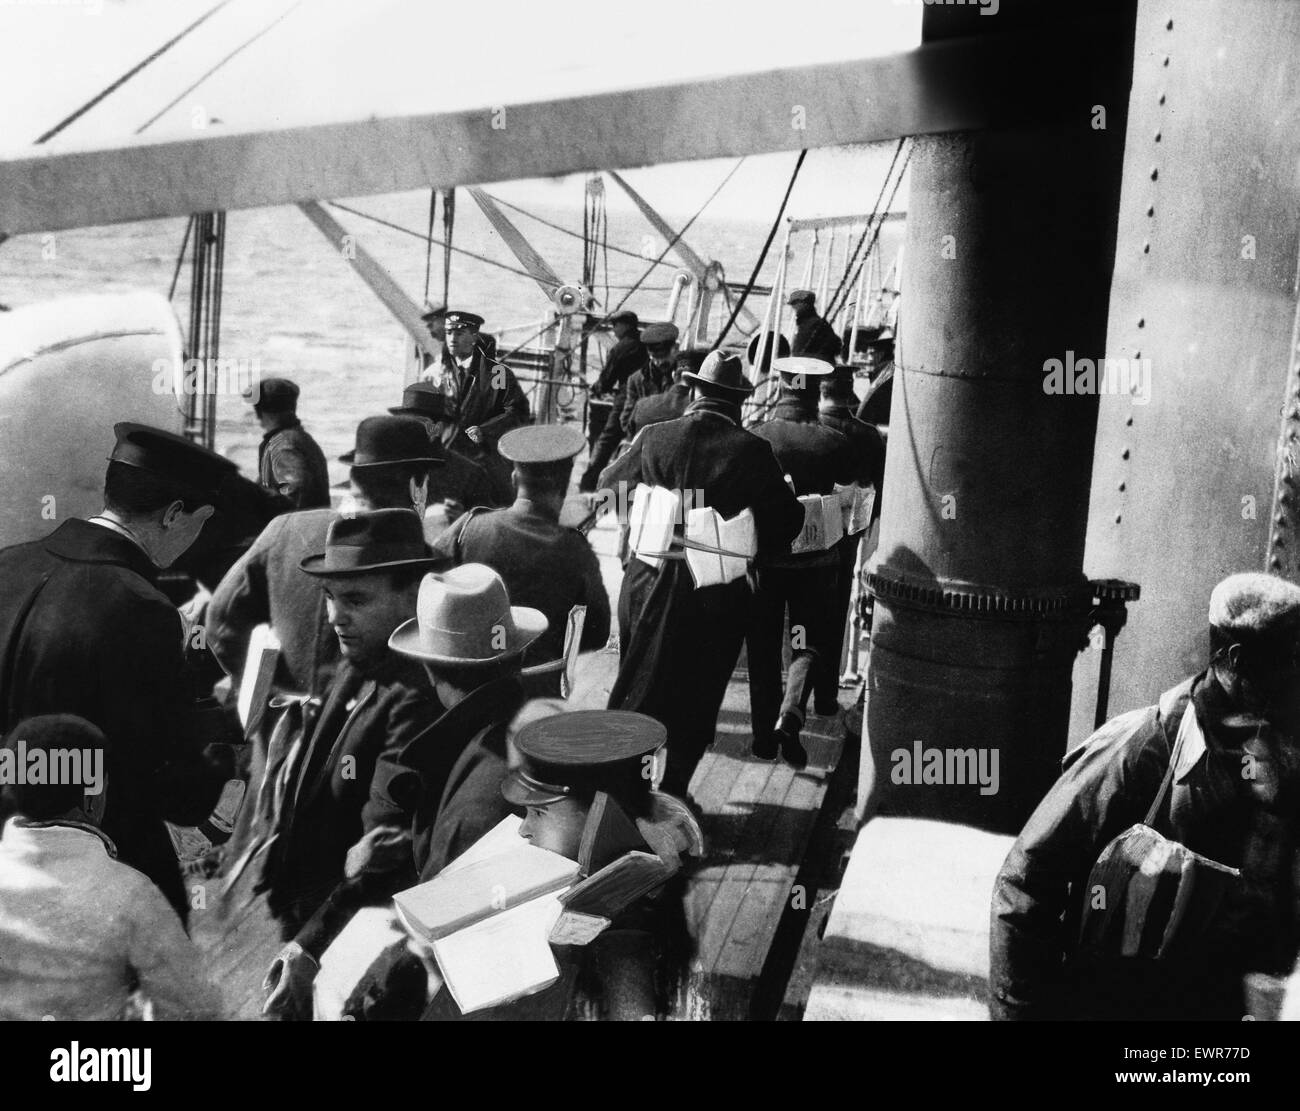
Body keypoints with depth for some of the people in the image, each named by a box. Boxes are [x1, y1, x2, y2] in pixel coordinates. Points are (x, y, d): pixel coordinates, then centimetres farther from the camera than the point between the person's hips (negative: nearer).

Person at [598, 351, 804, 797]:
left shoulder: (653, 438, -6)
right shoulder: (753, 451, -12)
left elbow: (608, 486, 8)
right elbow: (784, 525, -5)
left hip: (649, 585, 2)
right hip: (719, 593, -2)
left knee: (638, 687, 18)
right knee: (695, 698, 14)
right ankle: (667, 793, 23)